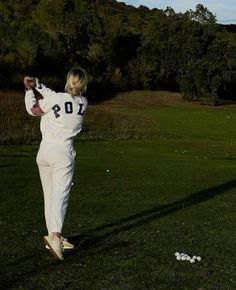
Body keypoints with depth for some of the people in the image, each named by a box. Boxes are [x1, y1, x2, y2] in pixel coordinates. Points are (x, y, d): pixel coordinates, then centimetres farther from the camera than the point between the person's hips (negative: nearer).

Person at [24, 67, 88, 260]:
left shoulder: (56, 98, -7)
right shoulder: (83, 104, 2)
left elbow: (32, 110, 8)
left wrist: (29, 89, 21)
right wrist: (37, 84, 14)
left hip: (44, 152, 1)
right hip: (63, 153, -1)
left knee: (49, 195, 12)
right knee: (60, 195, -10)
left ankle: (53, 237, 18)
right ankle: (55, 235, -31)